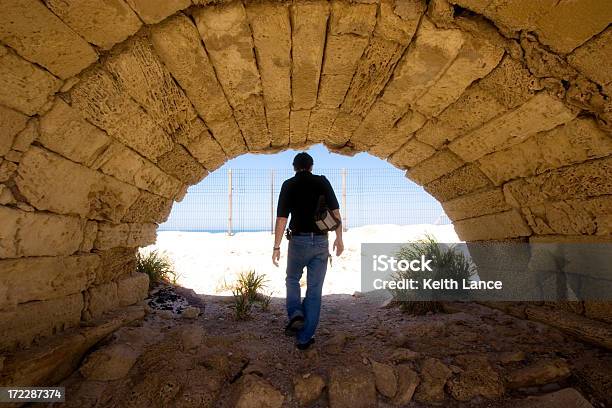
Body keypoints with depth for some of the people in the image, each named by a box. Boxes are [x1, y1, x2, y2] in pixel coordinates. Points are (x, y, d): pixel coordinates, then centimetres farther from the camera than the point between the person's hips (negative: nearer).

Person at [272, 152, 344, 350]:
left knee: (292, 280, 23)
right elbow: (335, 212, -1)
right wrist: (339, 239, 5)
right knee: (314, 290, 9)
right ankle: (304, 338, 14)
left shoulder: (289, 185, -1)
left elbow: (282, 218, -7)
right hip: (321, 241, 1)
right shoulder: (322, 182, 3)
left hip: (299, 240, -1)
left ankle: (295, 314, -1)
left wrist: (276, 247, -3)